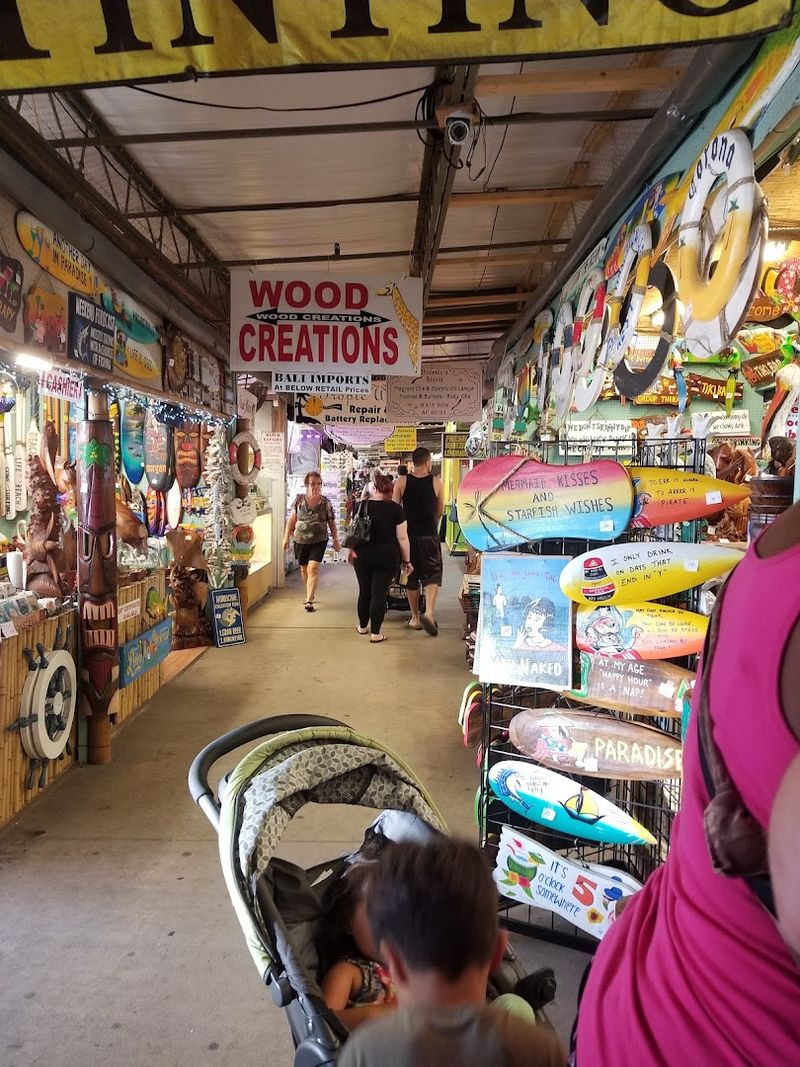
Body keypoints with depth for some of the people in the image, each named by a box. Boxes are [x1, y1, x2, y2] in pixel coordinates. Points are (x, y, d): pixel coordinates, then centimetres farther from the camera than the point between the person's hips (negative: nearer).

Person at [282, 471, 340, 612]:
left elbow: (331, 523, 4)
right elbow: (292, 520, 5)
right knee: (304, 569, 13)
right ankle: (311, 594, 35)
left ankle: (309, 600, -12)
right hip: (300, 540, 2)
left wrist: (336, 540, 4)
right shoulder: (299, 499, -1)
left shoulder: (325, 502, -3)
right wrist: (286, 537, 5)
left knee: (313, 568, -14)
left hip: (319, 541, -2)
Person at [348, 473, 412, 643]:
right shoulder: (396, 509, -7)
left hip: (363, 556, 2)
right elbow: (402, 538, -7)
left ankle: (362, 626, 32)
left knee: (364, 591, 16)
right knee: (380, 593, 1)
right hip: (387, 558, -2)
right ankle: (375, 633, 2)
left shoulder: (362, 506, -2)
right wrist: (406, 561, 2)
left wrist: (351, 551, 21)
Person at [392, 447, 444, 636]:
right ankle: (429, 612, -14)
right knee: (432, 575, 7)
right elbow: (440, 511, 6)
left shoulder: (401, 482, -4)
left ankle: (415, 617, 20)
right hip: (429, 535, -1)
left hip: (408, 534, 1)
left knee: (411, 577, 13)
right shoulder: (436, 482, -4)